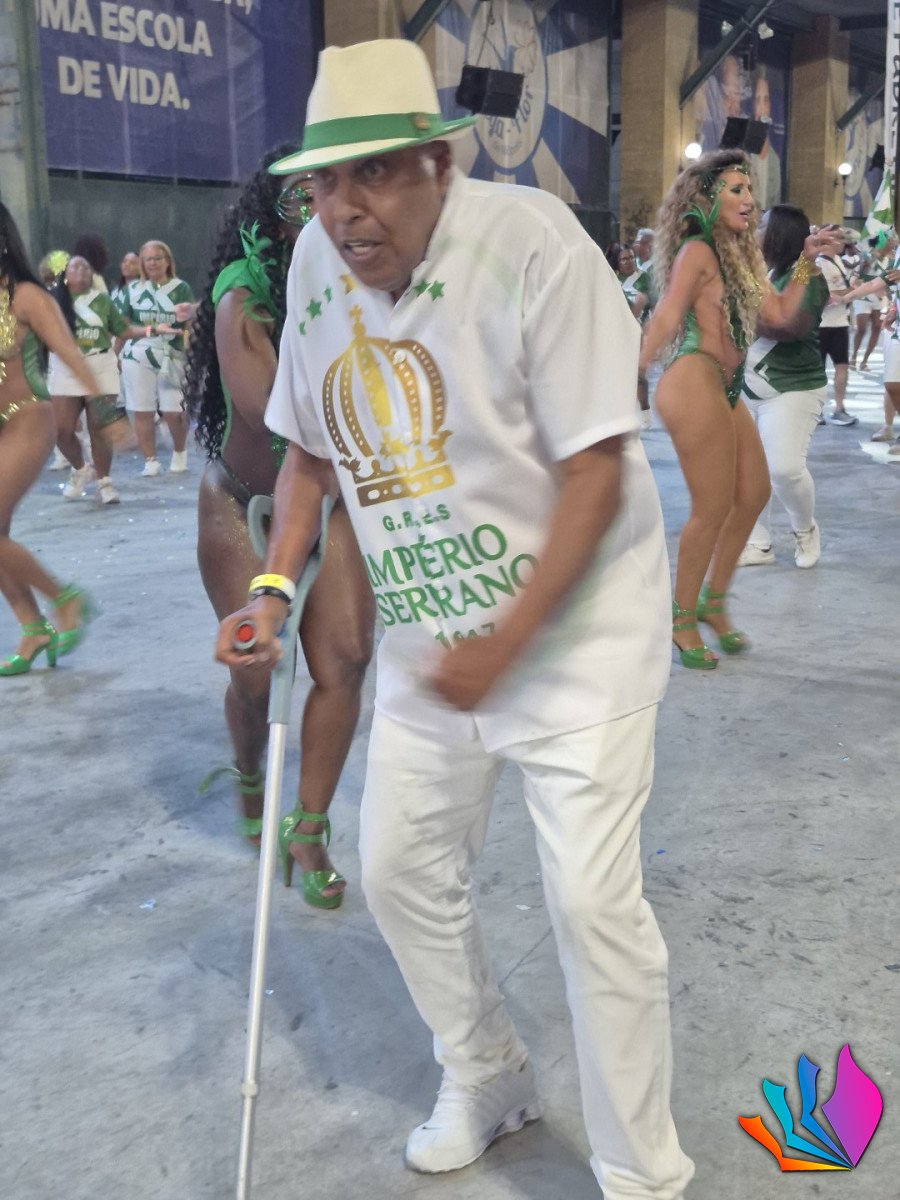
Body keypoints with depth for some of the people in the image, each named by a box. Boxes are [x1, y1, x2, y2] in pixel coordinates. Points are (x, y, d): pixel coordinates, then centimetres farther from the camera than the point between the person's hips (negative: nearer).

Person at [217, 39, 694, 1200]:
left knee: (591, 899, -7)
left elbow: (594, 468, -20)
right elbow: (310, 444, 11)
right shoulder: (317, 257, -2)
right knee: (399, 872, 13)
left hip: (574, 623, -6)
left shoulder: (530, 241, -20)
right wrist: (274, 589, -1)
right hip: (427, 636, 6)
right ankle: (486, 1081, 39)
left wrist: (507, 643, -23)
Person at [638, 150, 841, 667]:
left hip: (726, 390, 9)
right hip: (695, 385, -9)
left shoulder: (741, 255, 19)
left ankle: (714, 600, 25)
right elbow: (666, 318, -16)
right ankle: (683, 617, 10)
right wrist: (631, 373, -25)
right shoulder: (698, 251, -8)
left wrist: (807, 262, 13)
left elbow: (780, 313, 17)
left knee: (754, 494, 12)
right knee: (713, 508, -5)